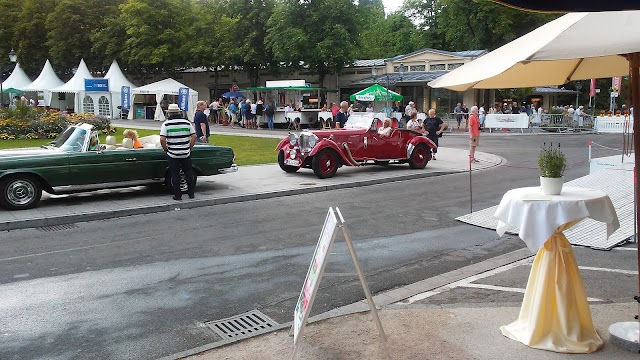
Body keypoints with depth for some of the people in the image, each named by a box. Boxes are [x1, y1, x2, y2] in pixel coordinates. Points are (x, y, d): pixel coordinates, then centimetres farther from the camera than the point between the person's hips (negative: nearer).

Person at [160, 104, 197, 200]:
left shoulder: (166, 124, -7)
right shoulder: (187, 123, 1)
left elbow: (162, 139, -14)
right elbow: (194, 136, -1)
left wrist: (165, 150, 1)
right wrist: (190, 148, 9)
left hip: (172, 155, -2)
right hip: (186, 154, 2)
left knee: (175, 175, 7)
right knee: (188, 173, 17)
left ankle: (177, 195, 11)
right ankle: (191, 193, 22)